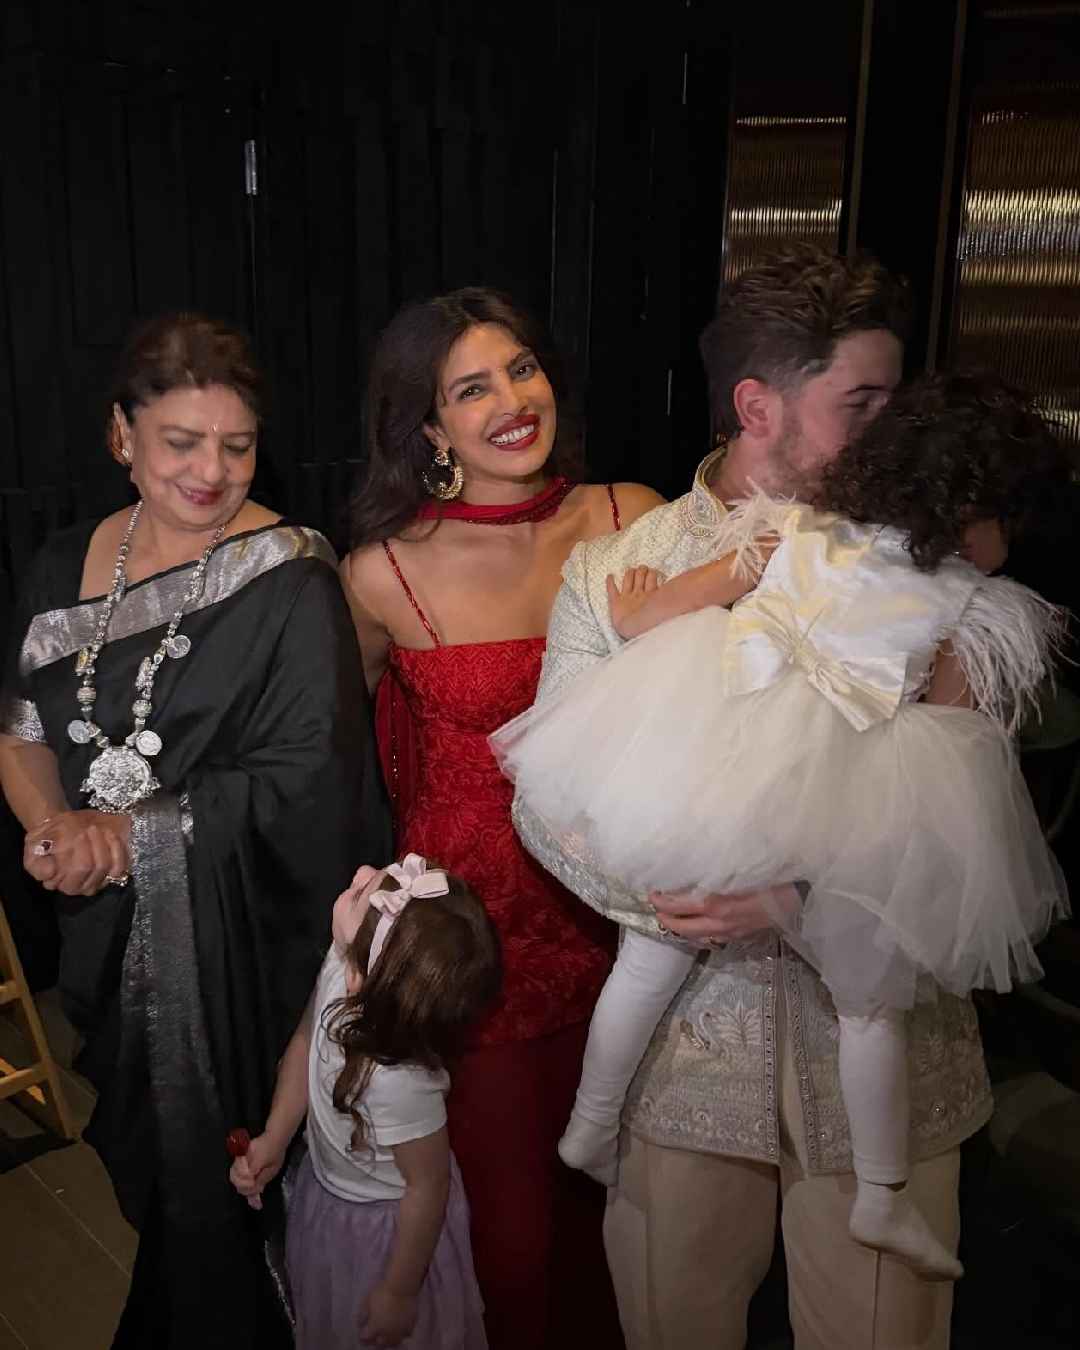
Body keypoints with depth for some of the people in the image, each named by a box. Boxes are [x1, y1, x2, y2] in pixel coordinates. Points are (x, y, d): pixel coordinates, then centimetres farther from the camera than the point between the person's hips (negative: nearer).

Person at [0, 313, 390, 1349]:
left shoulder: (289, 580, -14)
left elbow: (300, 776, -18)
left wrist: (138, 830, -20)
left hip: (247, 941, -5)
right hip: (111, 933, 5)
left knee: (232, 1180, 10)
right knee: (145, 1165, 22)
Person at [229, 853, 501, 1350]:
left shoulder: (397, 1081, -44)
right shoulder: (339, 966, -28)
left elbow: (428, 1185, -26)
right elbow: (306, 1041, -4)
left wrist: (399, 1292, -12)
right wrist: (273, 1140, -6)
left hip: (389, 1226, -6)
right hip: (325, 1188, 6)